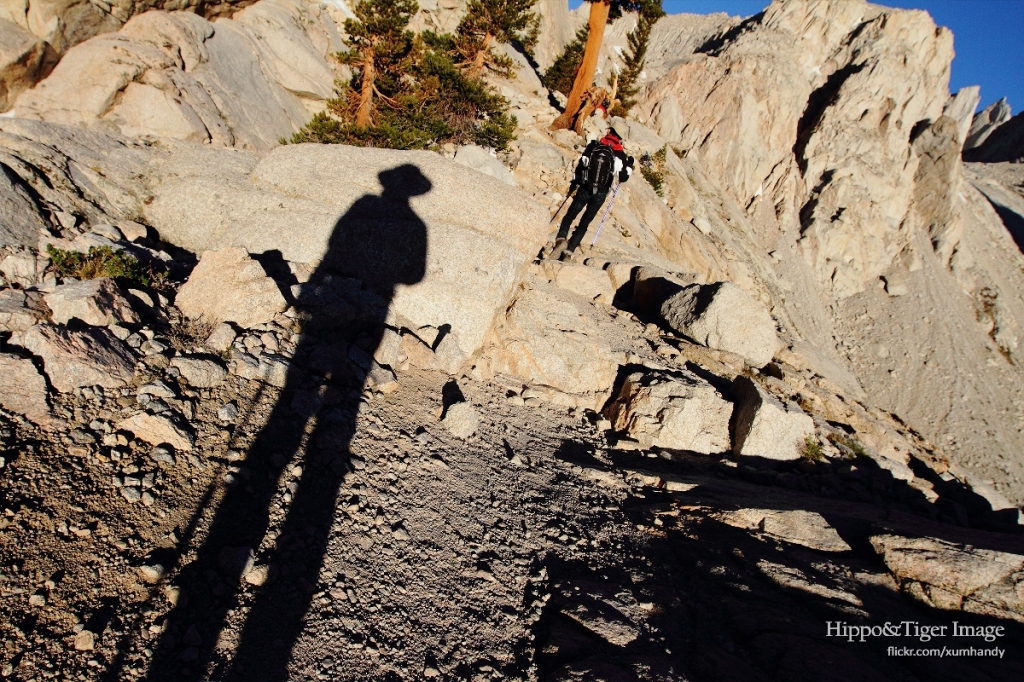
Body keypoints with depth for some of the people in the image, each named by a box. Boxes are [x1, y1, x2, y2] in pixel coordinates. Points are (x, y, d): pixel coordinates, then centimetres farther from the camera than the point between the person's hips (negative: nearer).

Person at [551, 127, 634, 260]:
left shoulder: (594, 145, 5)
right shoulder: (620, 154, 3)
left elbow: (580, 165, 6)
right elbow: (623, 177, 6)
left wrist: (575, 182, 18)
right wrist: (629, 165, 23)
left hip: (584, 189, 0)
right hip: (600, 194, 0)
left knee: (569, 216, 8)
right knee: (584, 223, 7)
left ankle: (561, 239, -19)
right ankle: (569, 251, -2)